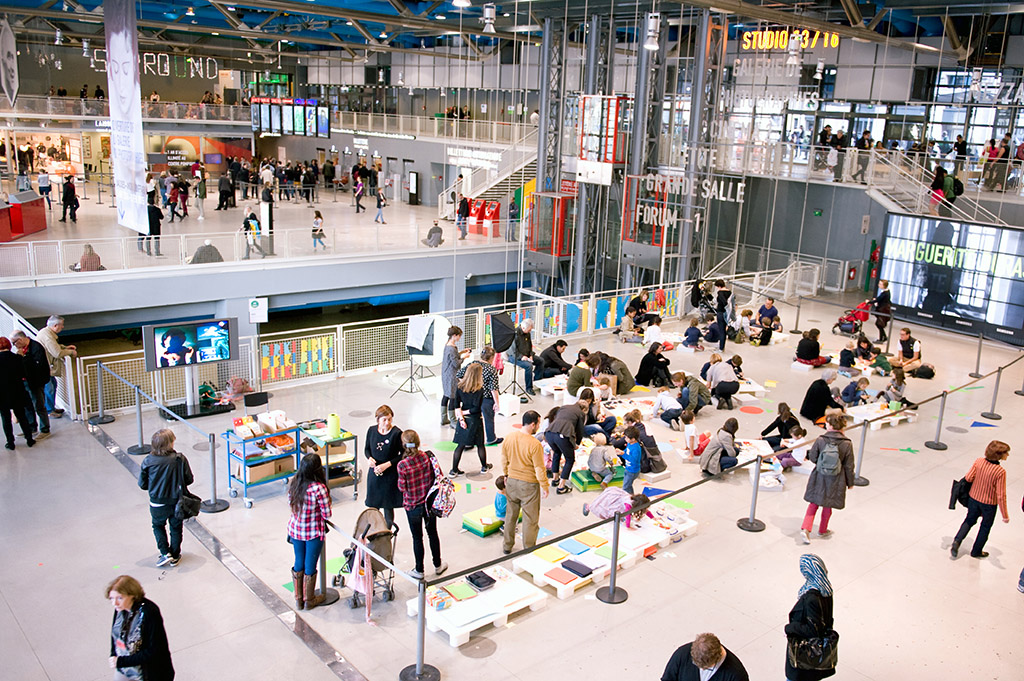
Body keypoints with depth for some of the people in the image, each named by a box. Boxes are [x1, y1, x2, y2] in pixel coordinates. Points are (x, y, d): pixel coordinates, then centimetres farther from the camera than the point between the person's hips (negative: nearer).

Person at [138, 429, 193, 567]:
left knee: (158, 526, 25)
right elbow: (189, 479, -9)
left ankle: (165, 553, 16)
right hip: (177, 502, 0)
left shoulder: (148, 461, -15)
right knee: (176, 527, 21)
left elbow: (142, 484, -7)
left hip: (158, 504, 0)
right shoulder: (180, 459, -17)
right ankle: (175, 556, 30)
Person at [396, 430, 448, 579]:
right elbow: (436, 477, -6)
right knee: (433, 533, 21)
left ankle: (419, 570, 29)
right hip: (430, 503, 3)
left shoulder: (402, 465, -25)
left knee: (417, 537, 14)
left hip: (413, 506, -3)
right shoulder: (428, 457, -16)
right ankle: (438, 565, 37)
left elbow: (402, 487, -15)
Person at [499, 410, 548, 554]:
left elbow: (504, 460, 7)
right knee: (530, 519, 11)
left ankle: (507, 546, 35)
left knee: (511, 515, 22)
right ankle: (529, 550, 22)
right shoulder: (535, 445, -25)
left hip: (511, 481, 6)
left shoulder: (509, 438, -7)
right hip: (529, 485, -5)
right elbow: (539, 469, -18)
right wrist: (544, 487, -4)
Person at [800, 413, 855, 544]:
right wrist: (850, 482, 6)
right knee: (828, 505, 19)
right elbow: (849, 466, -6)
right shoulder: (847, 444, -14)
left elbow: (812, 458, -6)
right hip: (835, 481, 0)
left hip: (819, 478, 0)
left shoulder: (820, 440, -14)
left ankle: (805, 528, 1)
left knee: (814, 503, 14)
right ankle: (822, 530, 36)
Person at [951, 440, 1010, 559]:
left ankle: (957, 541, 11)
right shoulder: (1000, 472, -27)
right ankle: (976, 551, 35)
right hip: (989, 504, -4)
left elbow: (968, 478, -9)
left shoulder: (979, 462, -16)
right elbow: (1001, 496, -23)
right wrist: (1005, 515, -14)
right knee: (985, 527, 20)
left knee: (970, 520, 26)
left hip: (974, 499, 4)